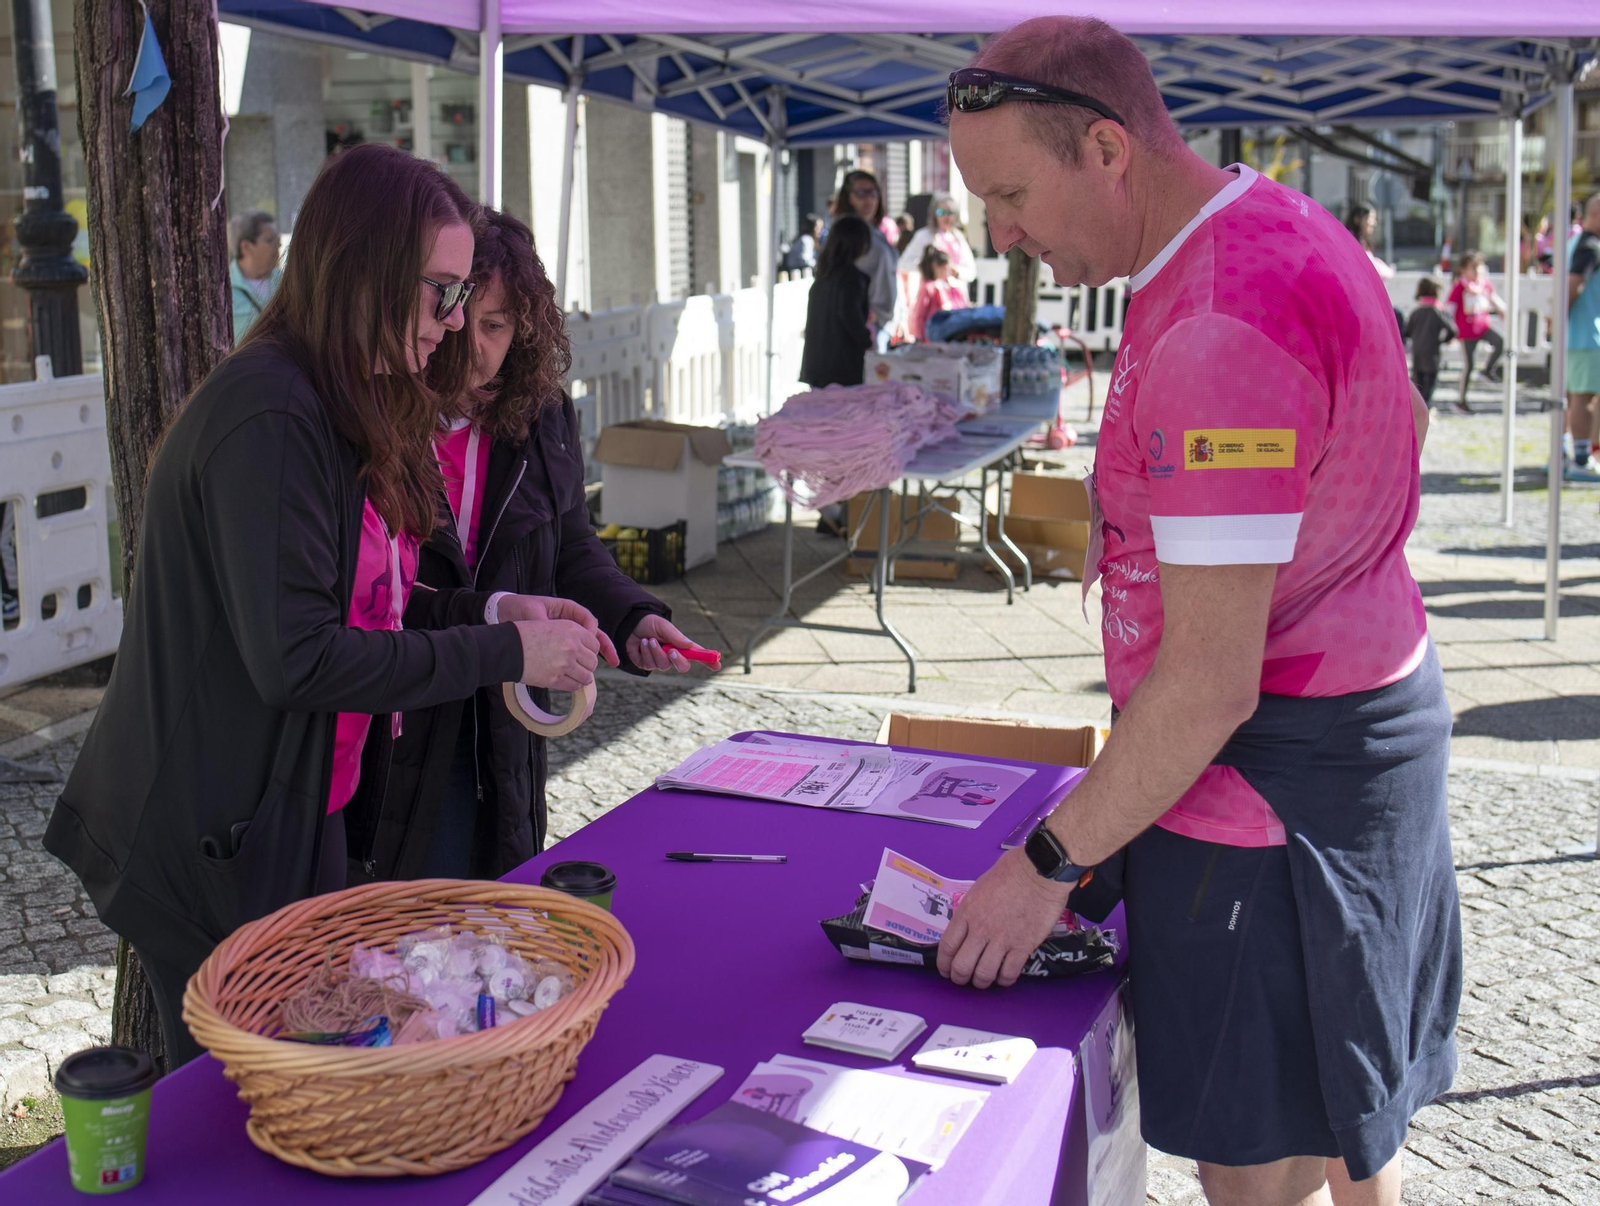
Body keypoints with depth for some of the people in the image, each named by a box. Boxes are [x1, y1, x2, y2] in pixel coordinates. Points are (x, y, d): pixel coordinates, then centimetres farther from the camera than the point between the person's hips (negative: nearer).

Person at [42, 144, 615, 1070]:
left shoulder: (348, 411, 11)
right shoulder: (267, 418, -22)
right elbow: (296, 659, -26)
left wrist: (487, 610, 0)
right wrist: (504, 653, -20)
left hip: (291, 823, 9)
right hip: (218, 849, -9)